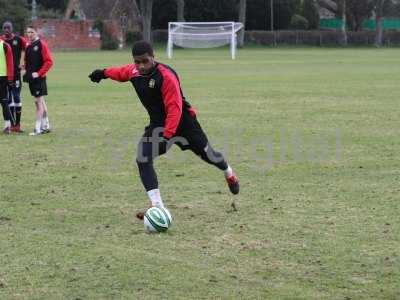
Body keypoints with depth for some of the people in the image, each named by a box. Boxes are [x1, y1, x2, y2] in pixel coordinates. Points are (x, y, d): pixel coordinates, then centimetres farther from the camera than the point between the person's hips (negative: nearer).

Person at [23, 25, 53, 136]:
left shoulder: (41, 44, -10)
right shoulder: (28, 46, 13)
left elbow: (49, 61, -15)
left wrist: (38, 73, -18)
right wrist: (26, 70, 9)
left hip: (39, 78, -8)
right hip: (31, 78, 8)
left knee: (38, 102, -7)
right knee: (40, 101, 14)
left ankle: (38, 128, -7)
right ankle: (46, 126, 22)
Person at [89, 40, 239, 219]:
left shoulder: (166, 76, -30)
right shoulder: (133, 71, -9)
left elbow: (174, 108, -32)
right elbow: (122, 72, 19)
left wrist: (167, 135, -39)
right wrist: (104, 73, 16)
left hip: (182, 120, -5)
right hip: (158, 123, 6)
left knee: (206, 154, 13)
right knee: (143, 160, -14)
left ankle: (229, 174, 48)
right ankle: (157, 206, -13)